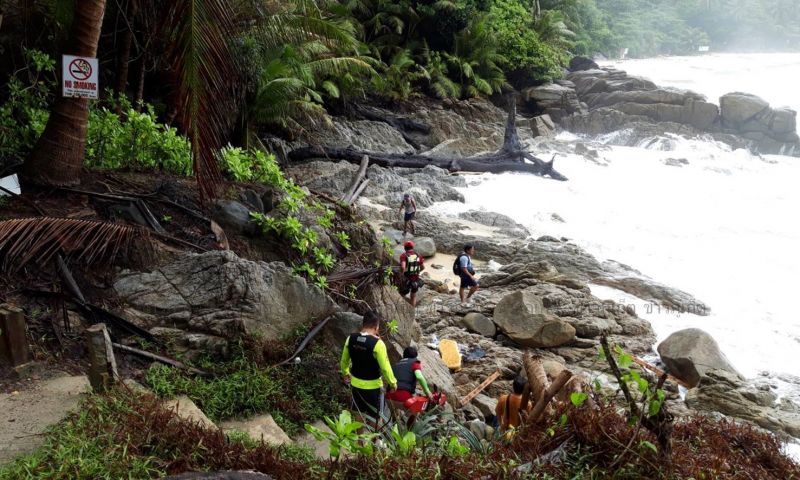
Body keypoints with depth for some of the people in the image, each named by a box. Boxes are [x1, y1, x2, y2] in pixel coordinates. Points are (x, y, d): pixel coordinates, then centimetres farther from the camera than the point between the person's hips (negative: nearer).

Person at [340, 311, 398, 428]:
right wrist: (393, 383, -4)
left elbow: (344, 361, 5)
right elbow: (385, 367, -20)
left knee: (360, 413, 23)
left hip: (356, 383, 5)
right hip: (373, 386, -5)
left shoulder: (351, 338, -8)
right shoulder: (377, 343, -24)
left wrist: (345, 373, 24)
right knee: (375, 416, 15)